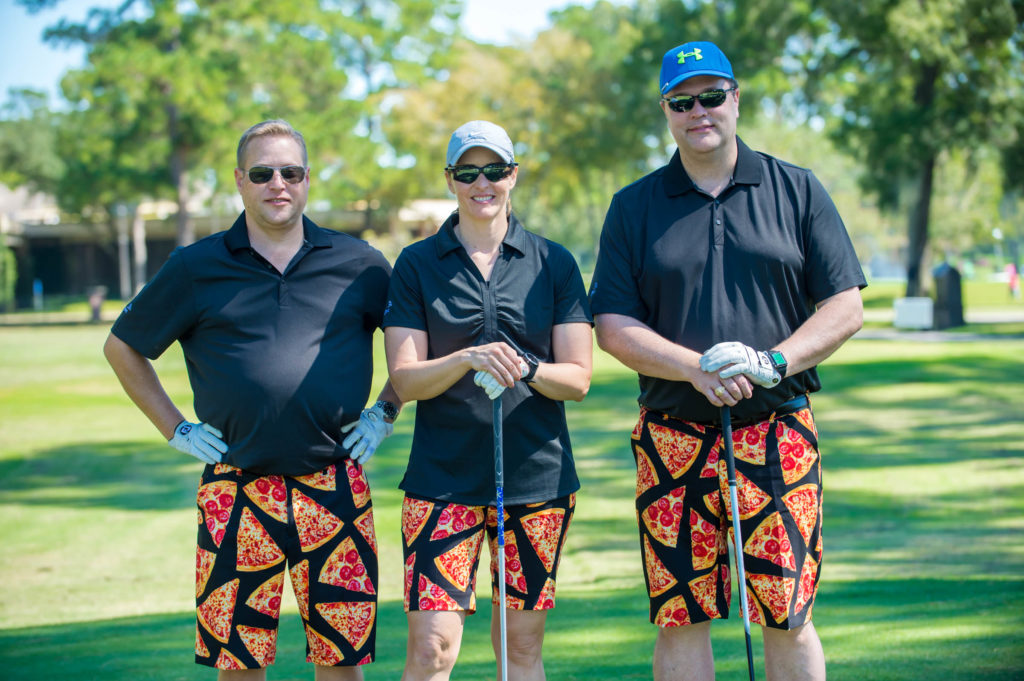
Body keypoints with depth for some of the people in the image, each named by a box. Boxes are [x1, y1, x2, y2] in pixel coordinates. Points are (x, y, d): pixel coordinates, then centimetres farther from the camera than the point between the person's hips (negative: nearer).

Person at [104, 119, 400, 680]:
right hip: (237, 490, 0)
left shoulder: (357, 263, 7)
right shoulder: (195, 269, 5)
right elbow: (123, 347, 14)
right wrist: (175, 429, 7)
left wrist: (385, 412, 9)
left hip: (335, 487, 1)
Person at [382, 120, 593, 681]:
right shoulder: (416, 265, 4)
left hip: (538, 475, 1)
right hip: (443, 478, -1)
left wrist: (526, 368, -18)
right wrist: (468, 360, -20)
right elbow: (405, 378, -2)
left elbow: (578, 377, 3)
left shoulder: (553, 263, 7)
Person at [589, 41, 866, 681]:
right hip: (672, 441, 1)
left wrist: (773, 363, -12)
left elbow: (845, 306, 5)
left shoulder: (797, 190, 8)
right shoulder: (634, 207, 9)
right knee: (679, 618, 2)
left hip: (778, 435, -1)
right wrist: (697, 368, -14)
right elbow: (614, 325, 3)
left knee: (788, 617, -1)